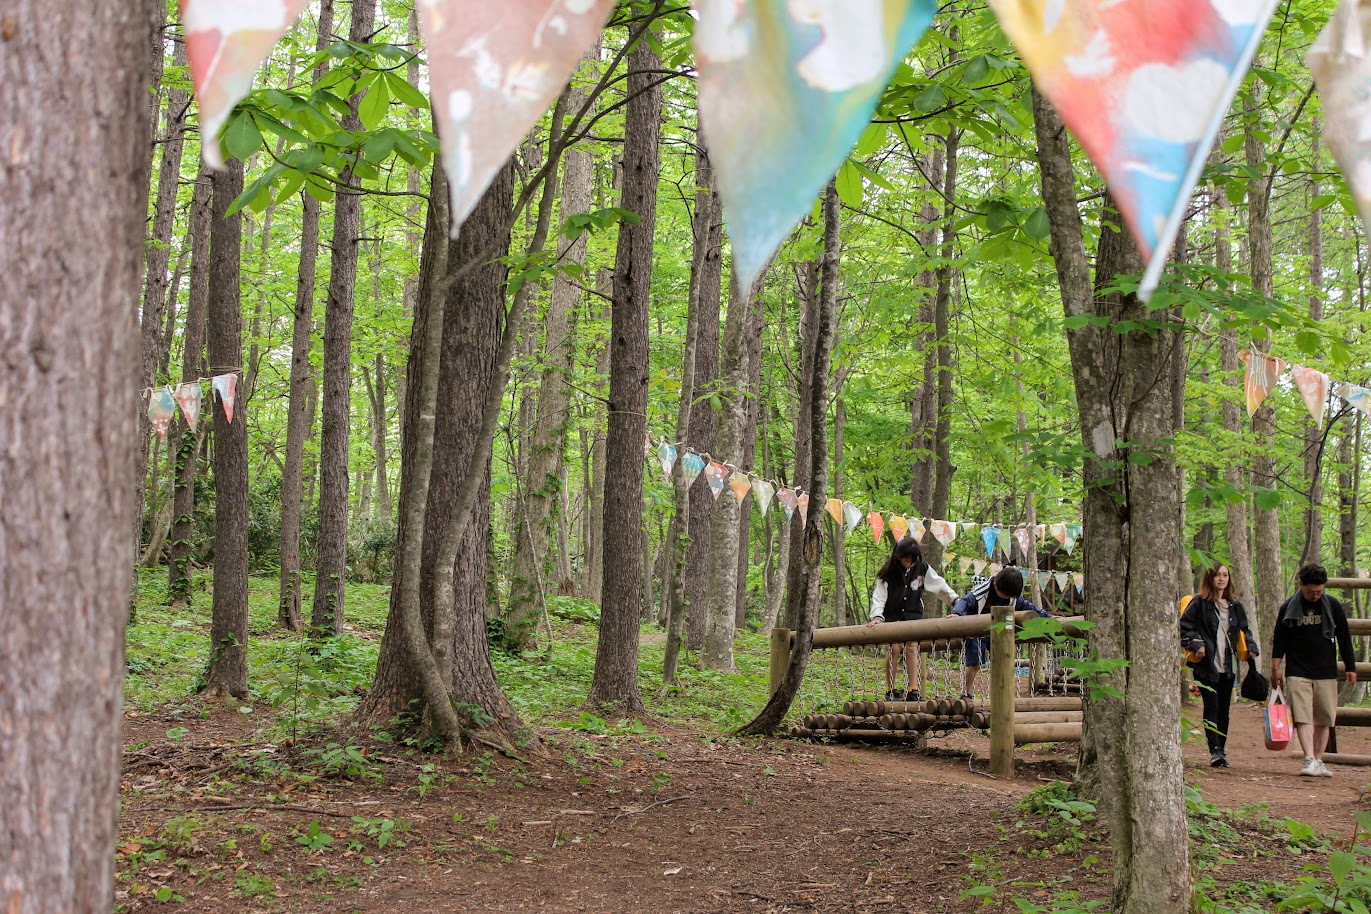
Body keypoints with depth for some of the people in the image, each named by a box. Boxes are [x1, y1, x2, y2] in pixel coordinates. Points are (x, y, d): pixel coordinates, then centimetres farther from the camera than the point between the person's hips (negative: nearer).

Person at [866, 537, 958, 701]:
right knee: (895, 648, -15)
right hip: (892, 616, -2)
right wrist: (877, 616, -29)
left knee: (912, 647, -12)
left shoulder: (922, 568, -6)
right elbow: (879, 596, -16)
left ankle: (913, 692, -13)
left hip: (913, 615, 2)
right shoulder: (888, 573, -13)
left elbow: (939, 584, 6)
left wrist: (955, 600, 5)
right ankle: (890, 690, -4)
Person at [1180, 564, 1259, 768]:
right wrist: (1196, 644, -18)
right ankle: (1215, 751, -13)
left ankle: (1221, 751, 15)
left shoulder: (1235, 606, 14)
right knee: (1211, 707, -10)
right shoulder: (1199, 603, -2)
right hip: (1207, 666, -5)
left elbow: (1244, 629, 24)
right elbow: (1184, 626, -6)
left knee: (1224, 709, 8)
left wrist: (1251, 646, 7)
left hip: (1228, 667, 5)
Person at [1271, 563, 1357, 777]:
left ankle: (1319, 761, 11)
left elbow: (1344, 638, 10)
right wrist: (1276, 667, 0)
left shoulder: (1333, 606, 4)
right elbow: (1279, 639, 5)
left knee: (1323, 720, 3)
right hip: (1297, 673, -1)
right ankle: (1310, 761, -18)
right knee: (1302, 718, -12)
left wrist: (1350, 667, 9)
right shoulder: (1289, 608, 1)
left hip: (1326, 673, 1)